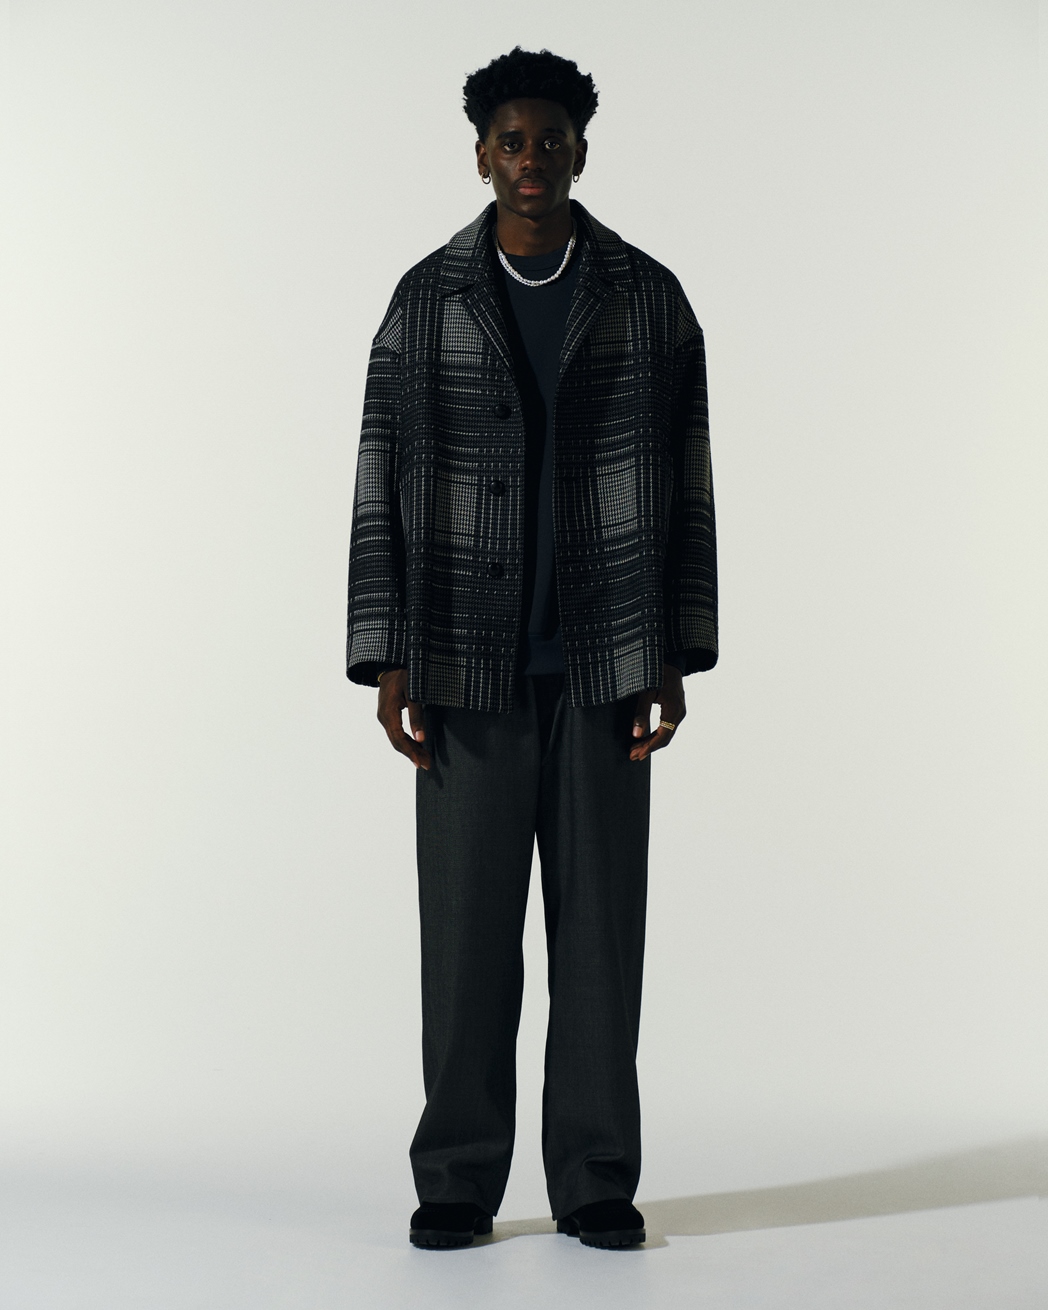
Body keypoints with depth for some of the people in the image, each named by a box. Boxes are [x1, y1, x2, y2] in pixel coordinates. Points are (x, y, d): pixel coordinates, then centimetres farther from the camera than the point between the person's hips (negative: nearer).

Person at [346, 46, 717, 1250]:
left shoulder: (649, 298, 2)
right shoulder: (425, 300, 2)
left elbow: (684, 491, 2)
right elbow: (384, 488, 1)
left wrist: (676, 661, -4)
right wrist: (385, 665, -7)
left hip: (604, 661, 0)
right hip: (469, 665, 0)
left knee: (600, 923, 2)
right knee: (468, 925, 1)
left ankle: (594, 1183, 13)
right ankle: (459, 1182, 12)